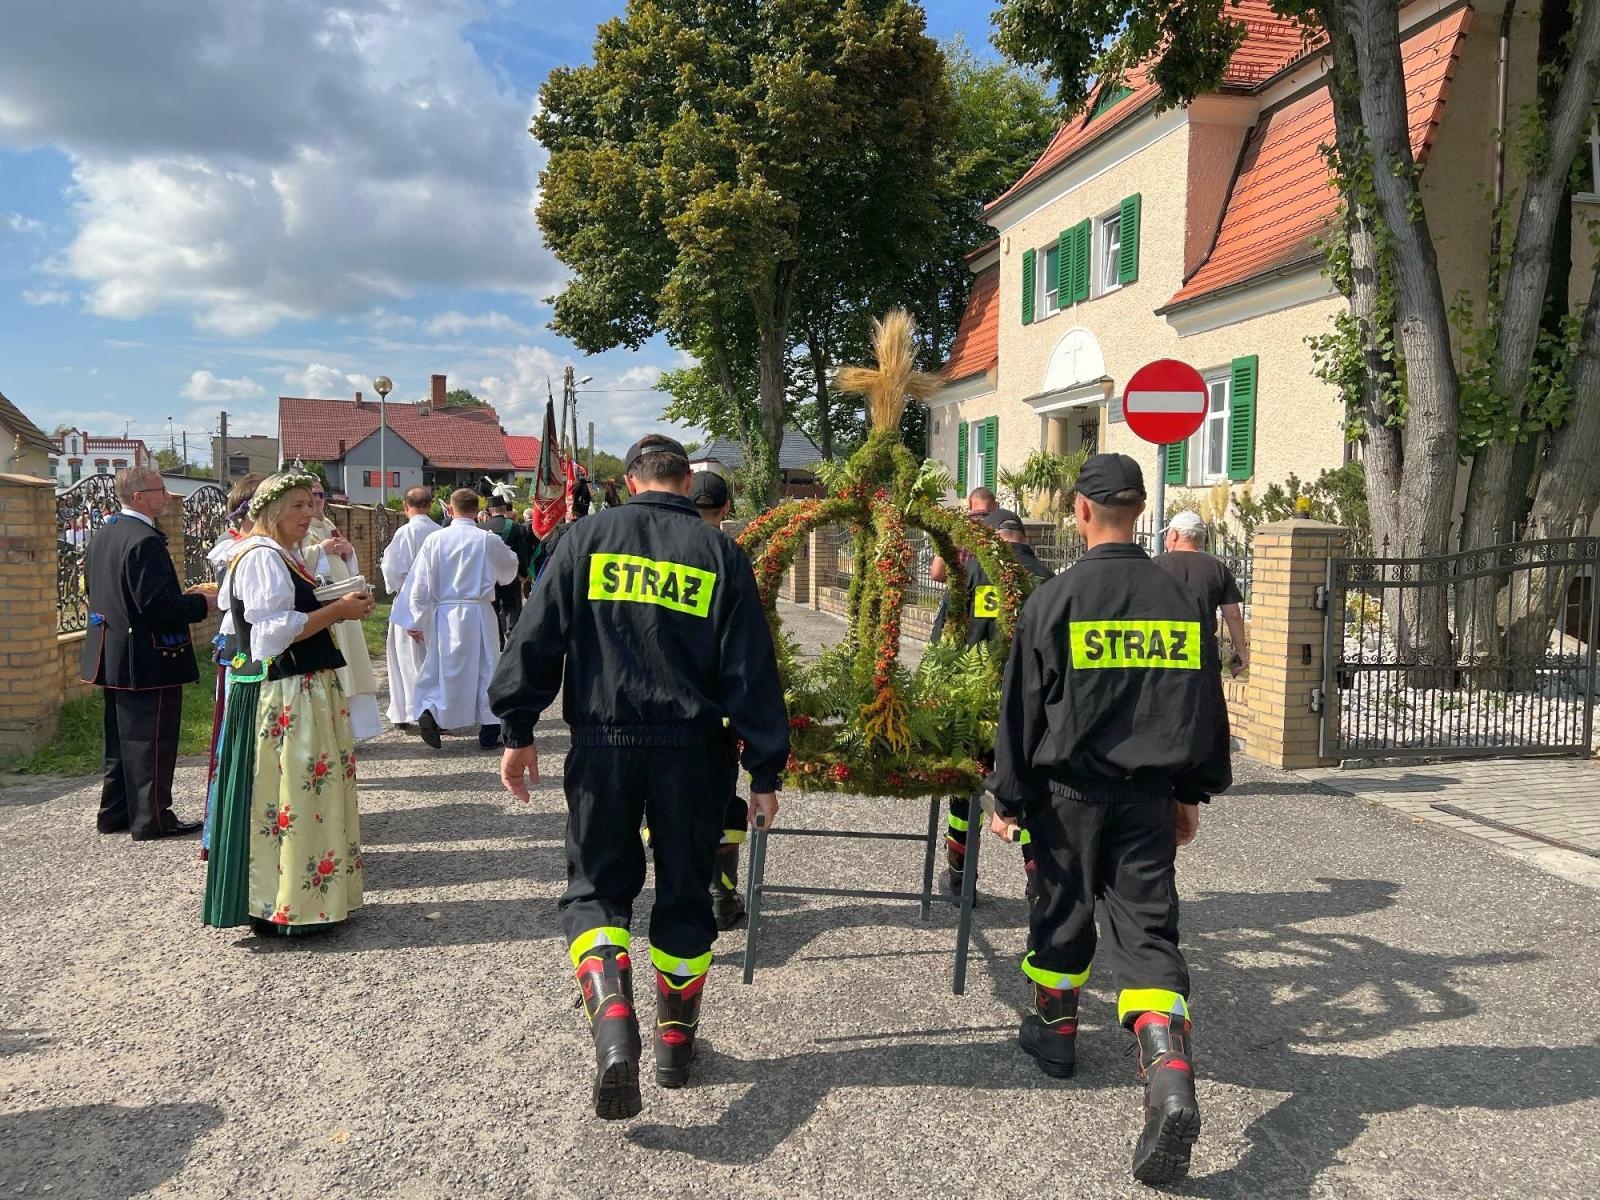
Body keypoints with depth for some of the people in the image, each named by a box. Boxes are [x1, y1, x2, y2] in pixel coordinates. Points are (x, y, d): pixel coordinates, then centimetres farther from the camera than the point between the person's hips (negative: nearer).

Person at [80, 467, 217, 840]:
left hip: (114, 657, 10)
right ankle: (151, 819, 8)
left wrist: (184, 596, 15)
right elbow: (155, 604, -27)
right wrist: (202, 603, -12)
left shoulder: (104, 534, 11)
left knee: (123, 737, 19)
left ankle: (115, 813, 28)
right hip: (148, 660, -10)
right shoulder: (144, 540, -21)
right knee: (152, 740, 0)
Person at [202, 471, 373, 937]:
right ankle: (282, 908, 4)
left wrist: (340, 609, 9)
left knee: (310, 792, 15)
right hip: (281, 698, -10)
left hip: (306, 692, 10)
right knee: (290, 796, -5)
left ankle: (309, 895, 25)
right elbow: (275, 631, -23)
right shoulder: (262, 558, -15)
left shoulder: (285, 557, 16)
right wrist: (338, 610, -18)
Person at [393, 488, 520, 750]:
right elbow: (509, 570, 11)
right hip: (478, 612, -1)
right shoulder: (488, 540, -8)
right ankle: (489, 731, 13)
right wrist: (508, 552, 32)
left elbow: (420, 583, -2)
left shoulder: (435, 539, -5)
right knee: (485, 667, 9)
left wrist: (417, 620, 6)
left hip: (443, 614, 1)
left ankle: (429, 711, -9)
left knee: (444, 667, 14)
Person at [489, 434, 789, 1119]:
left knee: (596, 887, 11)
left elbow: (537, 639, 0)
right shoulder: (719, 552, 2)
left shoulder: (588, 537, 3)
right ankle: (676, 1041, 26)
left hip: (603, 743, 0)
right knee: (684, 894, 15)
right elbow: (751, 670, -1)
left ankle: (613, 1026, -12)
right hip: (693, 749, 1)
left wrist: (518, 731, 7)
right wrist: (765, 772, 2)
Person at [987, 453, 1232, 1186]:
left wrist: (1008, 799, 2)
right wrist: (1192, 793, 20)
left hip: (1069, 791, -2)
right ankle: (1169, 1076, -14)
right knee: (1148, 930, 3)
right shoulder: (1180, 600, 3)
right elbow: (1204, 706, 10)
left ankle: (1054, 1029, 37)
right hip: (1149, 794, 2)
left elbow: (1022, 708, -7)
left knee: (1063, 911, 17)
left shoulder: (1055, 599, -9)